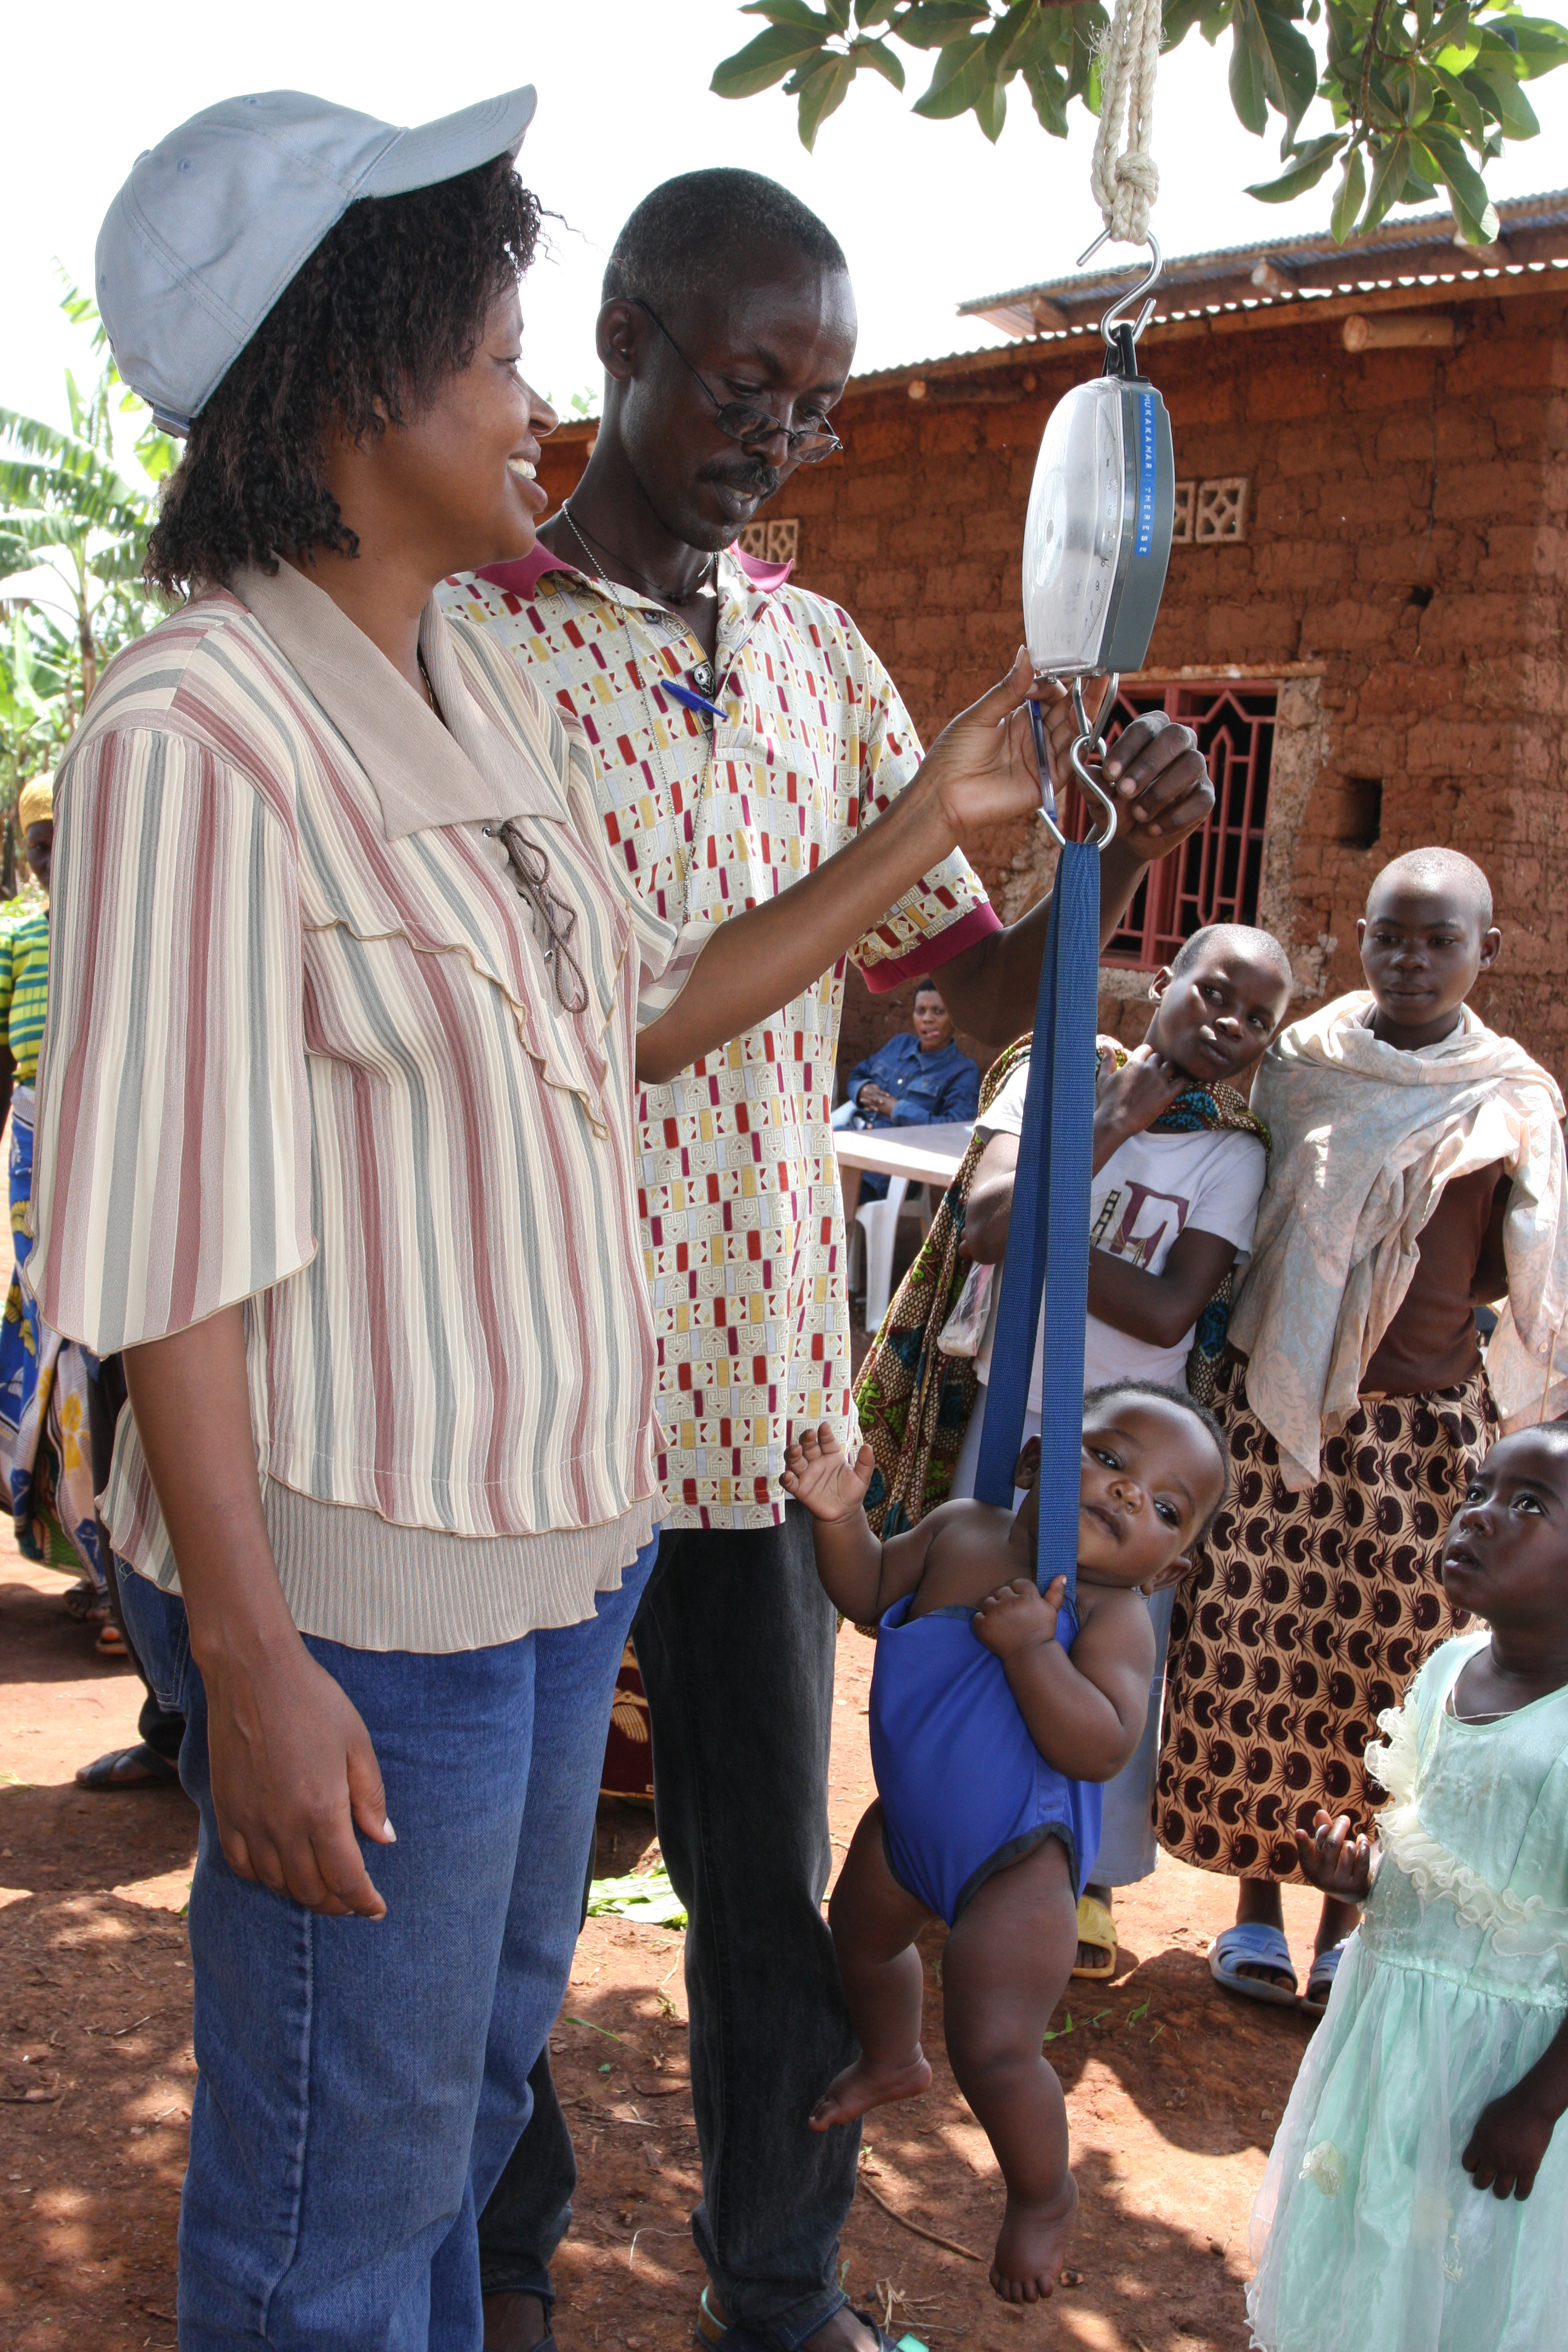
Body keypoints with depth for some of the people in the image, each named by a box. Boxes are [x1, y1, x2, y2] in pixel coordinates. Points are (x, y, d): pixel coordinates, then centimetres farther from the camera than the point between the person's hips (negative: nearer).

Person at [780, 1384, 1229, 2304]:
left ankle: (1044, 2195, 24)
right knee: (862, 1941, 31)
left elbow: (1102, 1748, -34)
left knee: (995, 2053, -8)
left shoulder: (1112, 1617, -24)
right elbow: (868, 1593, 3)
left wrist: (1032, 1647, -39)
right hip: (908, 1823, 7)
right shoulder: (962, 1530, -10)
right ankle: (893, 2062, 64)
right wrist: (841, 1517, -14)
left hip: (1017, 1862, -7)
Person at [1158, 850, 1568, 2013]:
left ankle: (1345, 1917, 24)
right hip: (1277, 1404, 1)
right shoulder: (1300, 1065, 2)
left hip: (1422, 1424, -1)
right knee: (1253, 1655, 3)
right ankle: (1255, 1901, 21)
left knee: (1384, 1671, 6)